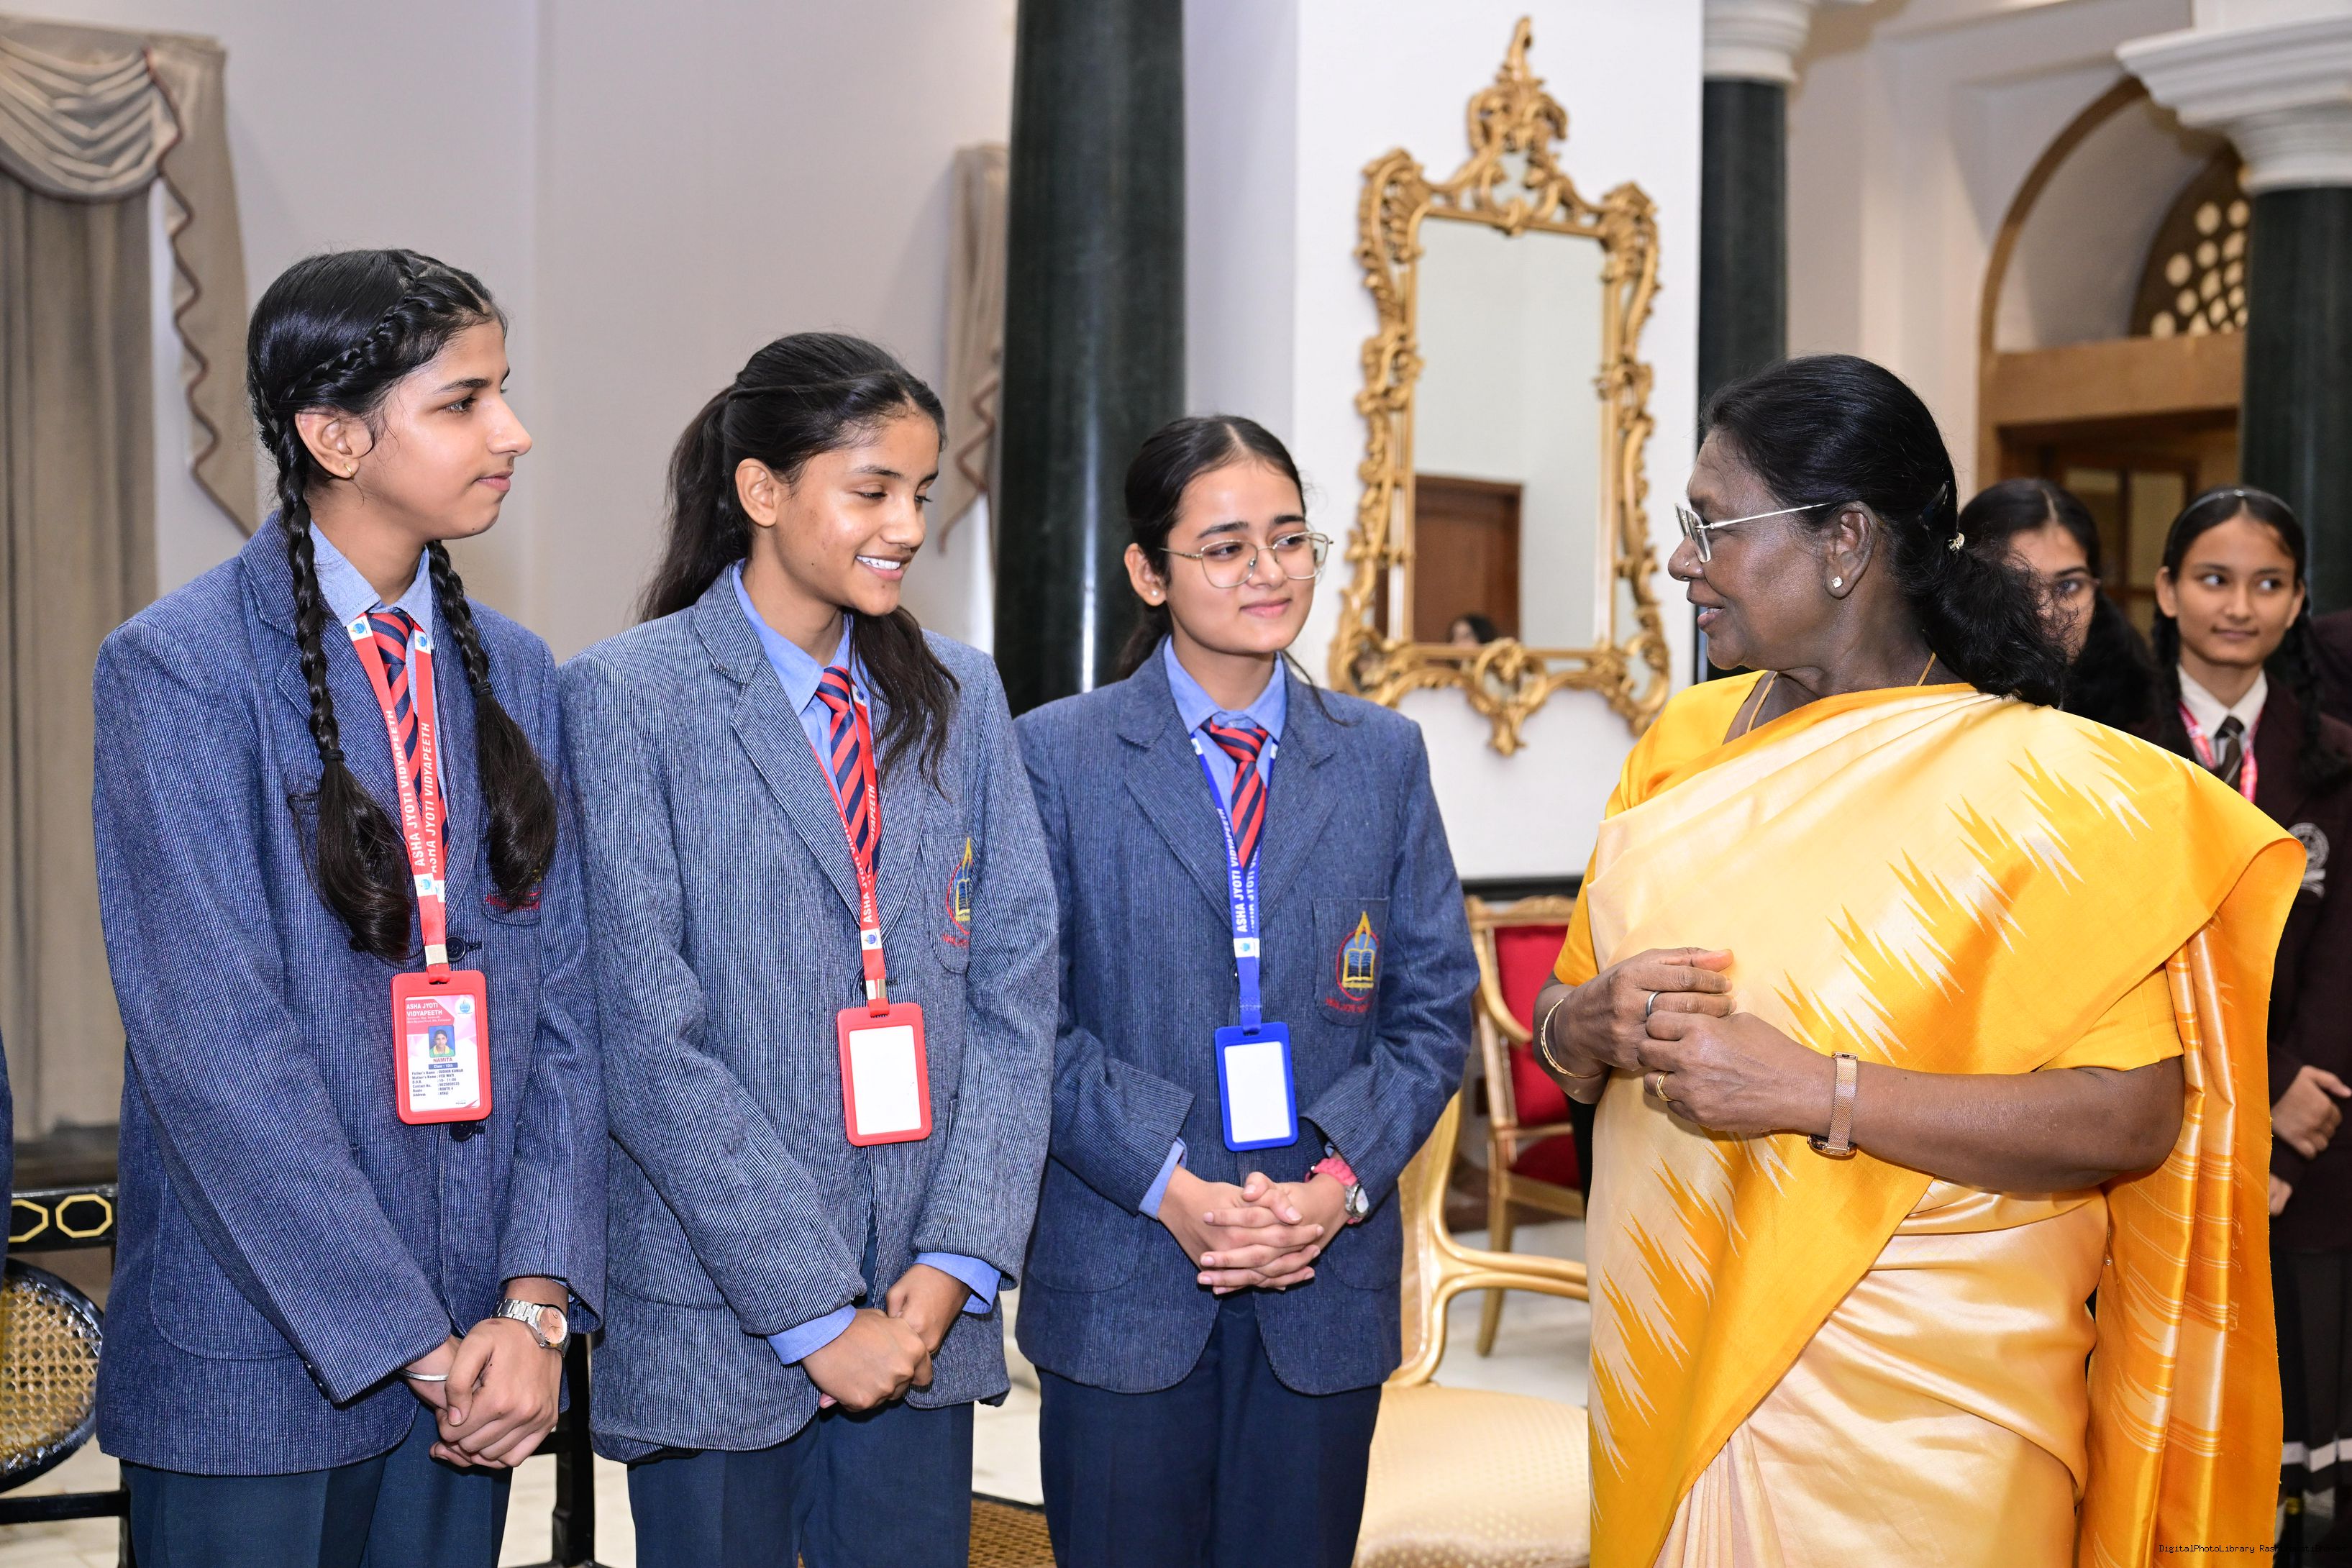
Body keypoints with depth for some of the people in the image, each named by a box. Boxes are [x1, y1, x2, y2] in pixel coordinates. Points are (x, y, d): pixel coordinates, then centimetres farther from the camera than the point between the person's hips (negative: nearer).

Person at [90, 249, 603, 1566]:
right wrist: (416, 1345, -16)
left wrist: (536, 1303, -7)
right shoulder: (178, 669, -9)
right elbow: (217, 1045, -15)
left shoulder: (513, 672, 9)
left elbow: (563, 1001, 5)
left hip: (472, 1348, 5)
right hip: (254, 1360, -4)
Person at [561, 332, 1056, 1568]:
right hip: (720, 1324, -4)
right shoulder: (628, 698, -6)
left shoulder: (959, 699, 10)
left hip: (923, 1317, 4)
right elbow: (649, 1043, -11)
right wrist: (814, 1313, -13)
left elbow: (1014, 990, 5)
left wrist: (956, 1262, -6)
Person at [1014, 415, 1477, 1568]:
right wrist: (1170, 1187, -14)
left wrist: (1338, 1182, -8)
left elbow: (1434, 1004, 6)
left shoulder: (1383, 757, 8)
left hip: (1326, 1281, 2)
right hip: (1121, 1285, -2)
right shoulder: (1057, 757, 0)